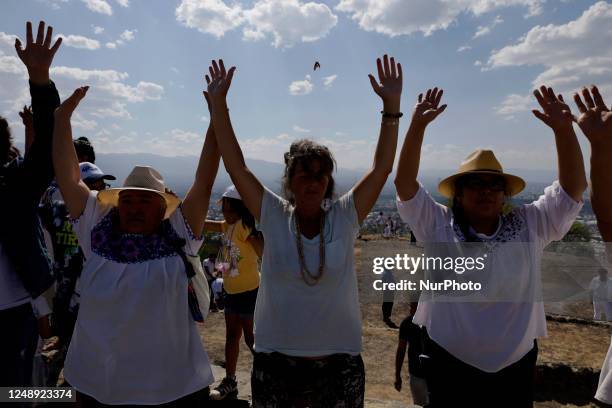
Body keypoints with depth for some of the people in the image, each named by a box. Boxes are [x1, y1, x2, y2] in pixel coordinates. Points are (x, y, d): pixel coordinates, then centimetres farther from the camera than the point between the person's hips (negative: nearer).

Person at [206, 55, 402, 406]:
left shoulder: (345, 217, -5)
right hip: (275, 364, 0)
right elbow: (236, 166, -9)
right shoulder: (274, 217, -6)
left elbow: (382, 168, -10)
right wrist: (218, 102, -11)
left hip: (340, 365, 1)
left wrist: (392, 104, -16)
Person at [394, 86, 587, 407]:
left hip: (516, 367, 3)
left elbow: (574, 187, -6)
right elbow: (404, 183, -16)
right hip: (450, 366, -2)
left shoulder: (531, 226, -1)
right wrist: (418, 125, -26)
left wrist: (563, 129, -19)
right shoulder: (438, 225, -8)